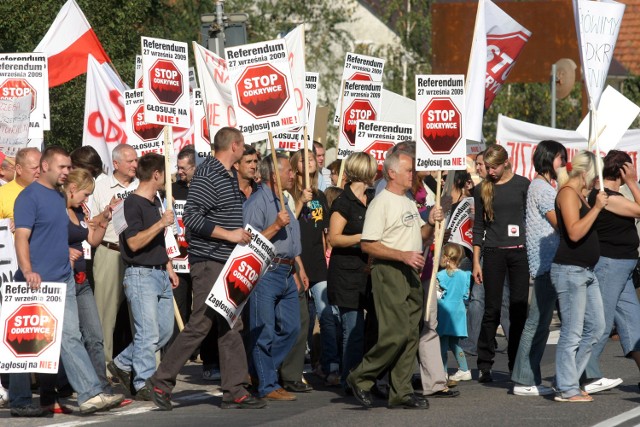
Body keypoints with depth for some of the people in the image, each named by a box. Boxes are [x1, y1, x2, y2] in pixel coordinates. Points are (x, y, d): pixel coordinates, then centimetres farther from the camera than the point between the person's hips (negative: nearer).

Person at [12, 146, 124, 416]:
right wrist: (28, 272, -32)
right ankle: (20, 402, 10)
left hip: (64, 281, 7)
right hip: (38, 282, -7)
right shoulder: (29, 196, -9)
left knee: (71, 338, 1)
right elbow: (21, 237, -19)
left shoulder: (60, 197, 16)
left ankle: (90, 395, -6)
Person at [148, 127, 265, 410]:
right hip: (209, 261, -9)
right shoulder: (207, 176, -13)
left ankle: (235, 391, 7)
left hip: (228, 262, 9)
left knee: (231, 326, 7)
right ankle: (162, 381, 1)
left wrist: (242, 234, 14)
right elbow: (191, 217, -22)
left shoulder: (230, 176, 16)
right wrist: (229, 235, -21)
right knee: (200, 324, -8)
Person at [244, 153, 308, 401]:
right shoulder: (257, 202, -11)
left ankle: (258, 372, 21)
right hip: (266, 274, -10)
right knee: (264, 332, -4)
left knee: (291, 327, 10)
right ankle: (267, 386, 0)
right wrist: (276, 225, -23)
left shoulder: (282, 201, 20)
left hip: (286, 274, 10)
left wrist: (300, 269, 27)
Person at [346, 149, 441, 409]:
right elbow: (367, 244, -16)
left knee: (411, 335, 6)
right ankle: (361, 378, 0)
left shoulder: (409, 203, 18)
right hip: (389, 272, -9)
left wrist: (430, 224, 6)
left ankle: (401, 393, 9)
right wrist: (403, 255, -21)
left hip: (411, 274, 9)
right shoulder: (381, 203, -10)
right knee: (396, 334, -15)